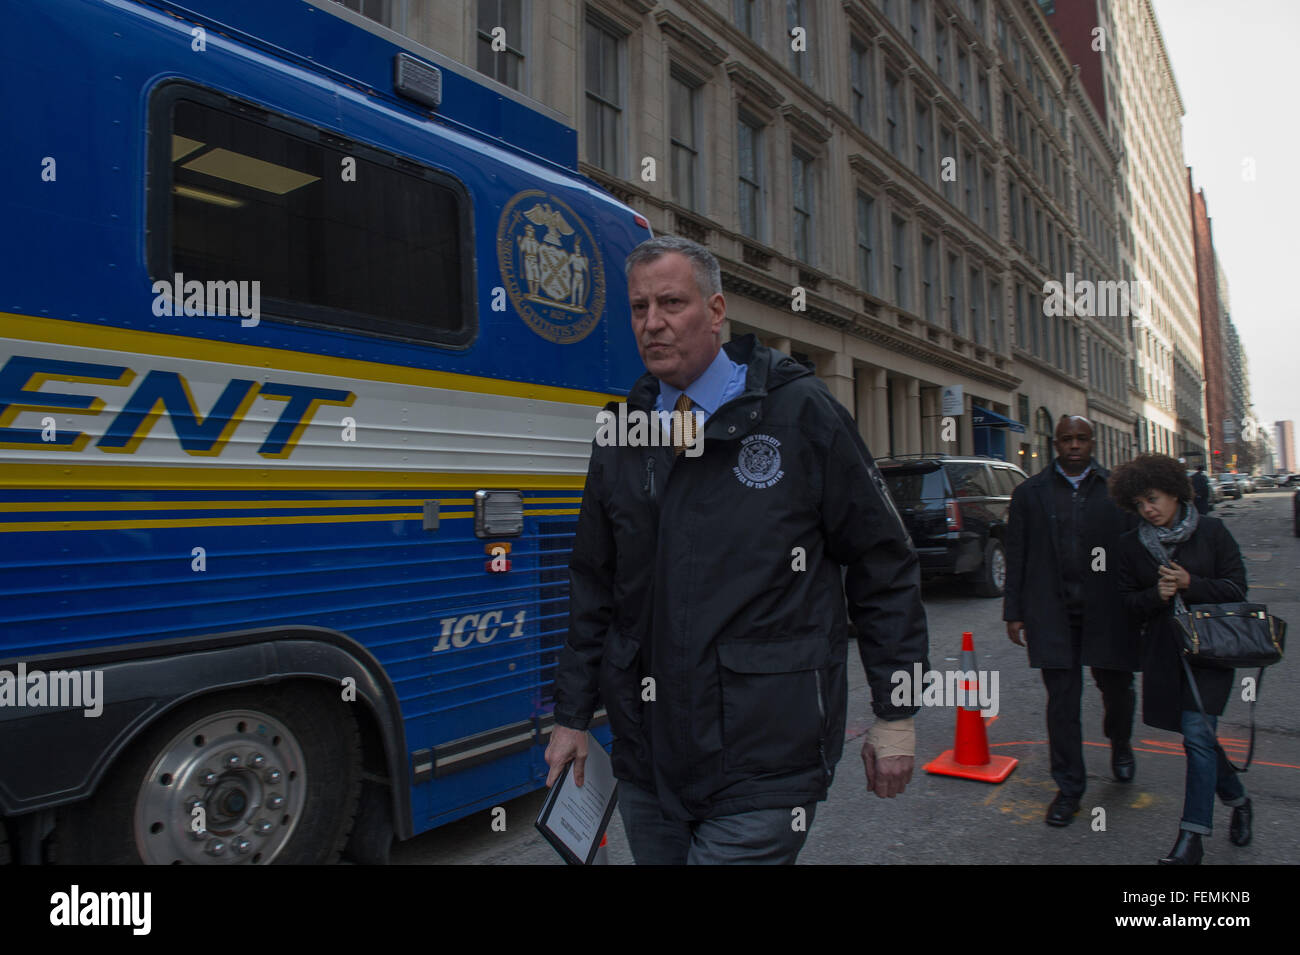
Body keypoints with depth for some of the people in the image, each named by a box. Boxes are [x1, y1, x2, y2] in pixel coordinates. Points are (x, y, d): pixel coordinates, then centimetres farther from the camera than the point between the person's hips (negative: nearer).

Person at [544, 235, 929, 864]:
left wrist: (895, 716, 0)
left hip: (763, 763, -4)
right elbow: (593, 587, 14)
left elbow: (884, 567, -2)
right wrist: (573, 715, 12)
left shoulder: (799, 413, -5)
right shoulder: (622, 439, 8)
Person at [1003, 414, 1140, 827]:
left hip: (1107, 611, 1)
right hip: (1052, 614, 0)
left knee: (1117, 689, 11)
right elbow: (1016, 558, 5)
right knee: (1062, 701, 3)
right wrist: (1014, 613, 1)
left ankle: (1120, 744, 45)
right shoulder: (1030, 494, 5)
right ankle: (1069, 788, 15)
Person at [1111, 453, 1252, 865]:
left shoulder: (1211, 530, -1)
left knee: (1197, 733, -12)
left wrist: (1190, 584, -15)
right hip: (1164, 651, 4)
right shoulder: (1130, 545, 5)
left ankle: (1192, 835, -5)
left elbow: (1236, 588, -1)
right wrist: (1156, 595, -13)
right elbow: (1128, 602, 7)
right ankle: (1237, 800, 38)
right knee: (1198, 734, 12)